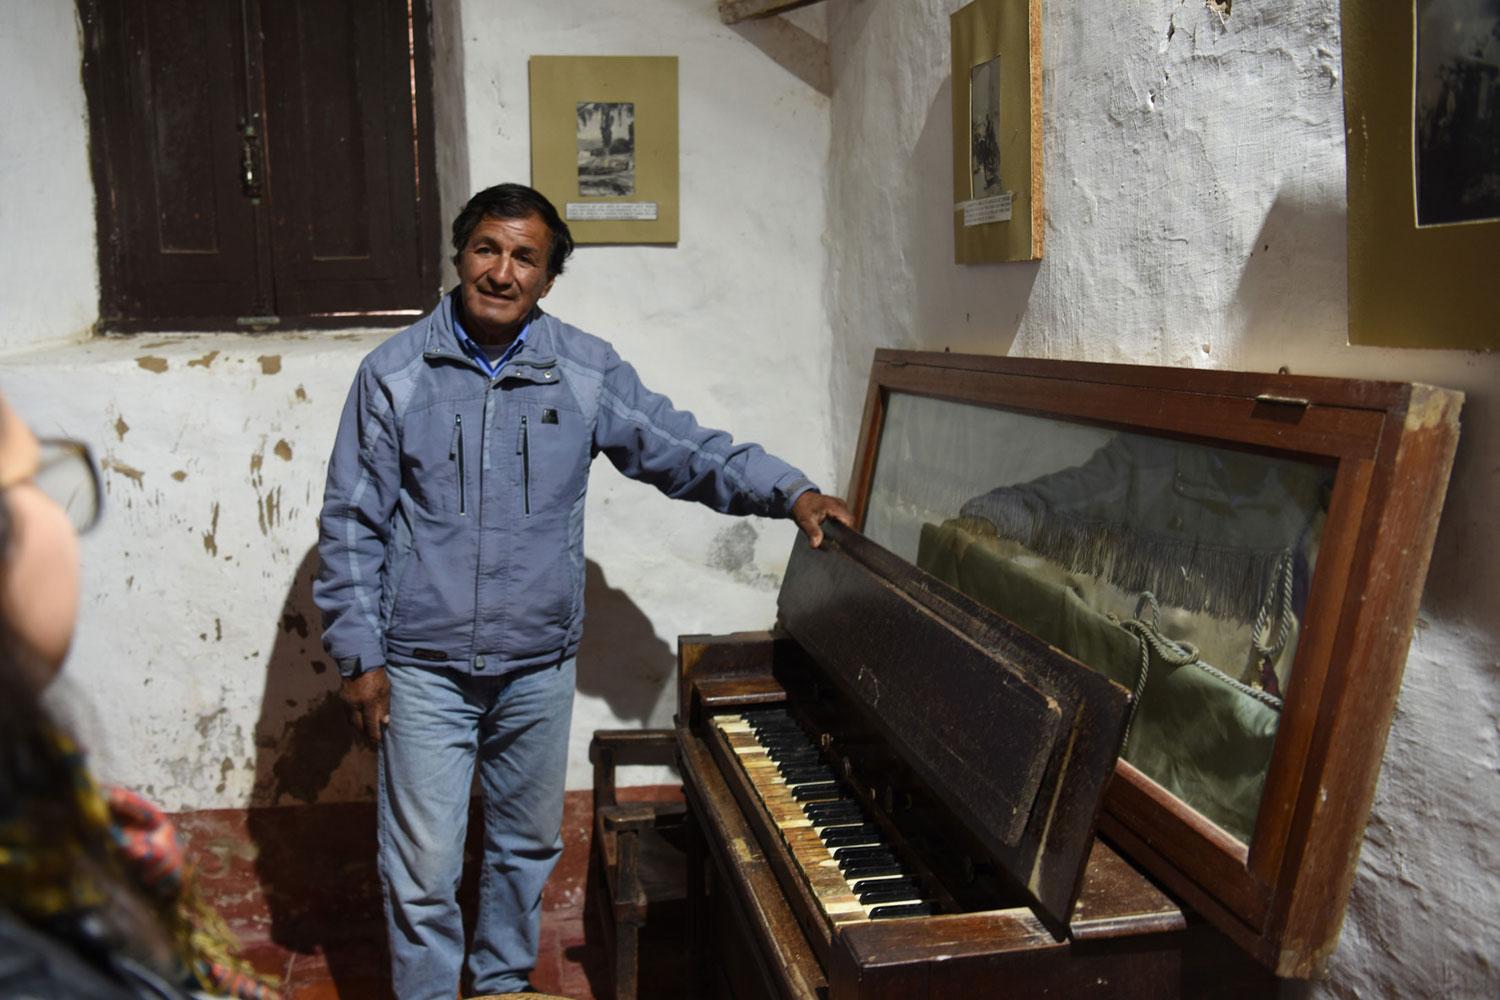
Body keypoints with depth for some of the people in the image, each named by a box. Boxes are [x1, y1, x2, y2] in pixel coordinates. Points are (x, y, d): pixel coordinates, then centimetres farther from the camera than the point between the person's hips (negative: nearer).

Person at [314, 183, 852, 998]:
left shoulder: (586, 372, -1)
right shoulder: (394, 373, -5)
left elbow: (682, 449, 3)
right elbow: (351, 524, -3)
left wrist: (789, 491, -10)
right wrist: (359, 654, -6)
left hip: (538, 665, 3)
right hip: (425, 670, -2)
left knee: (527, 846, 20)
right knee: (424, 869, 1)